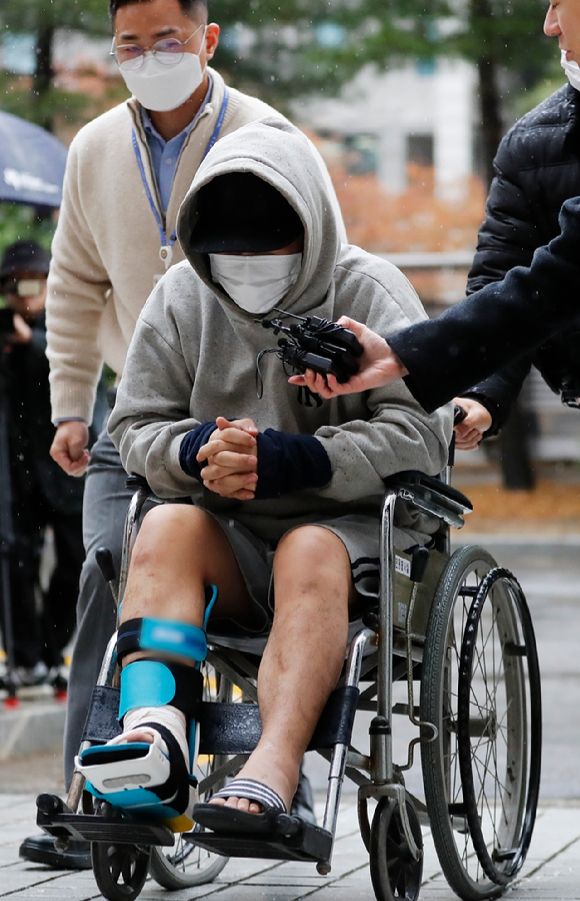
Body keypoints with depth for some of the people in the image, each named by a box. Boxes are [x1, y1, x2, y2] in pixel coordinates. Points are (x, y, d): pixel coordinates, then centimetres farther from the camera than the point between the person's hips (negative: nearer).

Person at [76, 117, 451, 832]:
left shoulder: (370, 293, -3)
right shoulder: (181, 298, 8)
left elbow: (420, 438, -12)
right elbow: (135, 428, 8)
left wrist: (290, 460, -24)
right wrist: (198, 452, -16)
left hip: (356, 529, -3)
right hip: (233, 542, 3)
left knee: (308, 552, -35)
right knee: (166, 527, -27)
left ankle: (272, 772, -56)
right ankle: (154, 734, -50)